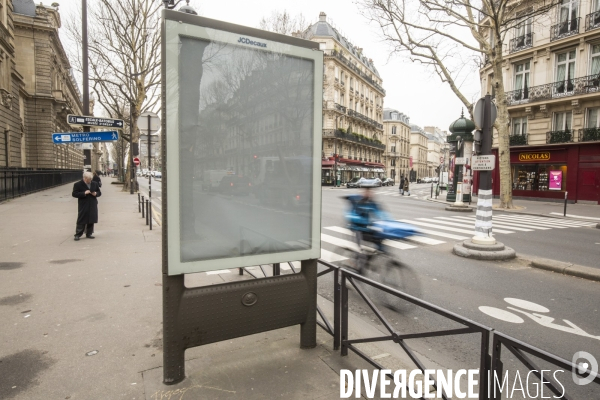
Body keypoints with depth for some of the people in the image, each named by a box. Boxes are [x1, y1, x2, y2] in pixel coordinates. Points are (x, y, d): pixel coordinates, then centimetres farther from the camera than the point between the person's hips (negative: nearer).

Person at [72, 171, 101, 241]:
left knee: (91, 220, 8)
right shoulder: (77, 184, -3)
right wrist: (84, 193, -20)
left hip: (93, 206, 4)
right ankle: (78, 234, 6)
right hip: (83, 206, -4)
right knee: (81, 221, -3)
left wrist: (96, 194, -7)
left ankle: (89, 234, 19)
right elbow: (74, 194, -8)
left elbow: (99, 193, 16)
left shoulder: (95, 184, 10)